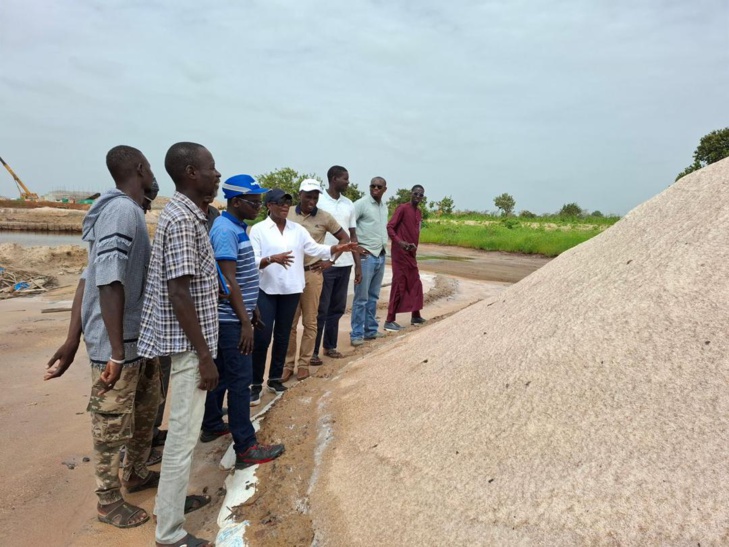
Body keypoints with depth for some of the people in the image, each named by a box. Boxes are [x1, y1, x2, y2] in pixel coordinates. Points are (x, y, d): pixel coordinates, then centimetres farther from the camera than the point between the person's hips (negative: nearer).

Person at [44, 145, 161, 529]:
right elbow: (108, 282, -25)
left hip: (139, 338, 9)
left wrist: (73, 340, 11)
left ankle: (135, 475, 43)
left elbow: (88, 278, 10)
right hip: (117, 343, -9)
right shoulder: (123, 210, -19)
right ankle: (109, 503, 26)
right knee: (111, 426, 8)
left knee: (145, 412, 23)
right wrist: (117, 353, -23)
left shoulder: (130, 211, 11)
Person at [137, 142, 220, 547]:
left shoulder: (187, 214, 10)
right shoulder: (183, 220, -21)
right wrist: (205, 356, -21)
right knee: (184, 434, 1)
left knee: (185, 429, 22)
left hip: (190, 340, 10)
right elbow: (179, 293, -24)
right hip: (189, 344, -10)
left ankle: (176, 497, 40)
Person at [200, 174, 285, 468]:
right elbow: (228, 280, -23)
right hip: (231, 319, -10)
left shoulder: (236, 227, 12)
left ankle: (212, 425, 33)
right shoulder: (226, 230, -19)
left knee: (222, 374, 19)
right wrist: (245, 322, -22)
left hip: (229, 316, 10)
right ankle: (246, 448, 0)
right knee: (240, 379, -6)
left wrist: (250, 310, 21)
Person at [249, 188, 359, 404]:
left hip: (291, 290, 4)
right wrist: (272, 259, -29)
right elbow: (252, 261, -12)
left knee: (282, 336, 12)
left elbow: (316, 249, 1)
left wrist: (337, 248, -14)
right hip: (266, 290, -4)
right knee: (262, 337, -4)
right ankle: (256, 384, 8)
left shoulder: (297, 229, 8)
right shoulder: (258, 229, -4)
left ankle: (275, 378, 26)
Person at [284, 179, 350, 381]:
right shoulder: (288, 215, 1)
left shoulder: (324, 217, -1)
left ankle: (304, 363, 19)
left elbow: (345, 238, 8)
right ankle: (288, 364, 17)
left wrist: (330, 260, 1)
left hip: (312, 274, 0)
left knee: (309, 322, 7)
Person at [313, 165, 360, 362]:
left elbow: (353, 236, 14)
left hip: (345, 264, 6)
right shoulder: (318, 201, -6)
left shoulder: (349, 204, 11)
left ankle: (330, 346, 24)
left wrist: (358, 265, 11)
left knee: (337, 308, 12)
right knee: (320, 309, 1)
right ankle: (313, 350, 11)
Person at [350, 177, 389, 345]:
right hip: (366, 256, -7)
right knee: (361, 297, -4)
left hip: (381, 256, 7)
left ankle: (371, 330, 21)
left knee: (373, 297, 13)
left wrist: (384, 246, 13)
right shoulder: (361, 204, -10)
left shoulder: (384, 206, 14)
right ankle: (356, 334, 3)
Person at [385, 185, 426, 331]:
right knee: (399, 285, -8)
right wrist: (400, 242, -31)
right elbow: (390, 227, -17)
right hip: (400, 253, -9)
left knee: (415, 284, 14)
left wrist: (414, 247, 3)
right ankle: (390, 320, -4)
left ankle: (415, 315, 26)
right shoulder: (402, 208, -10)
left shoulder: (419, 212, 14)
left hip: (411, 253, 9)